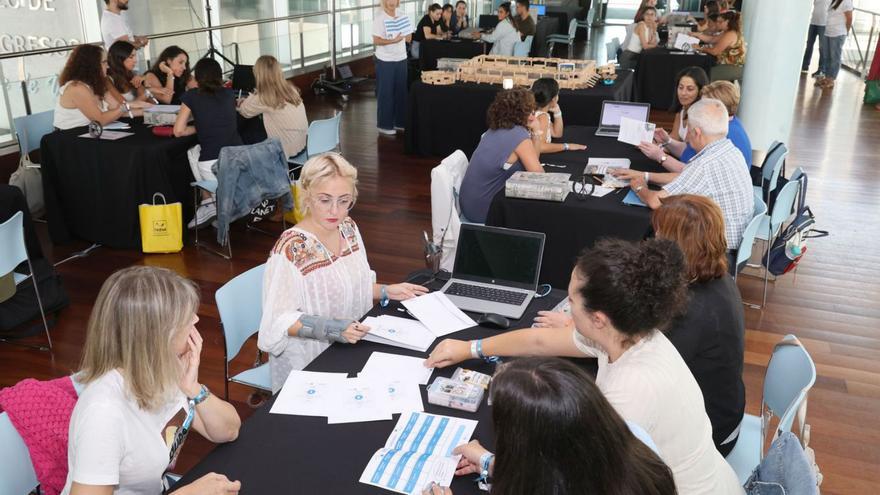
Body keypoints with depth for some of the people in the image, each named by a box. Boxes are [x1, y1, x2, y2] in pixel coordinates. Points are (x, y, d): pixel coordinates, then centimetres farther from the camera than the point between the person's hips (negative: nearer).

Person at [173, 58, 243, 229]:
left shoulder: (191, 96, 4)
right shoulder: (229, 94, 13)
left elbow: (178, 131, 5)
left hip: (213, 164, -3)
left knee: (193, 155, 31)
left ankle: (208, 202, 17)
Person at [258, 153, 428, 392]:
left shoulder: (348, 228, 1)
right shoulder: (291, 250, -20)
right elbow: (281, 321, -17)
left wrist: (385, 292, 2)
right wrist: (332, 328, -28)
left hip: (351, 350, 6)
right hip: (310, 362, -6)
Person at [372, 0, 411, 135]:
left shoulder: (402, 16, 8)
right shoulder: (379, 18, -10)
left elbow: (408, 38, 14)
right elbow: (376, 40, -17)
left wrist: (407, 36, -7)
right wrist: (394, 40, -26)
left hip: (401, 59, 6)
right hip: (385, 61, -6)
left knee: (401, 91, 11)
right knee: (385, 93, 1)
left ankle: (399, 122, 22)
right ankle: (384, 125, 9)